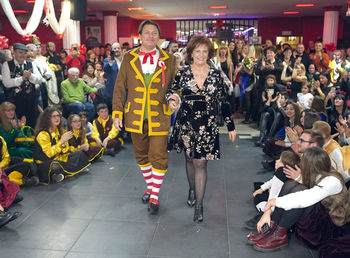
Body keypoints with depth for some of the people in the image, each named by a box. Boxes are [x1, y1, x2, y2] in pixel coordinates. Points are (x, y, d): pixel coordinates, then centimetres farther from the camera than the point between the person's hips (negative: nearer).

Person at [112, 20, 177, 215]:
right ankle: (150, 187, 35)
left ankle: (154, 197, 11)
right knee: (142, 155, 14)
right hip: (135, 117, 2)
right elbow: (120, 87, 5)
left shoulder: (169, 60, 3)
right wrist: (117, 113, 1)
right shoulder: (129, 58, 5)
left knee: (159, 158, -3)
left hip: (159, 117, -2)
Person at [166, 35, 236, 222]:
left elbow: (224, 102, 4)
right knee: (189, 159, 15)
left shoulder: (217, 75, 1)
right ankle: (192, 189, 41)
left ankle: (199, 204, 6)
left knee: (200, 162, -3)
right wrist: (171, 99, -19)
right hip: (186, 122, 2)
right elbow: (170, 91, 6)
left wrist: (230, 126, 5)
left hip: (207, 125, -1)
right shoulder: (182, 73, 1)